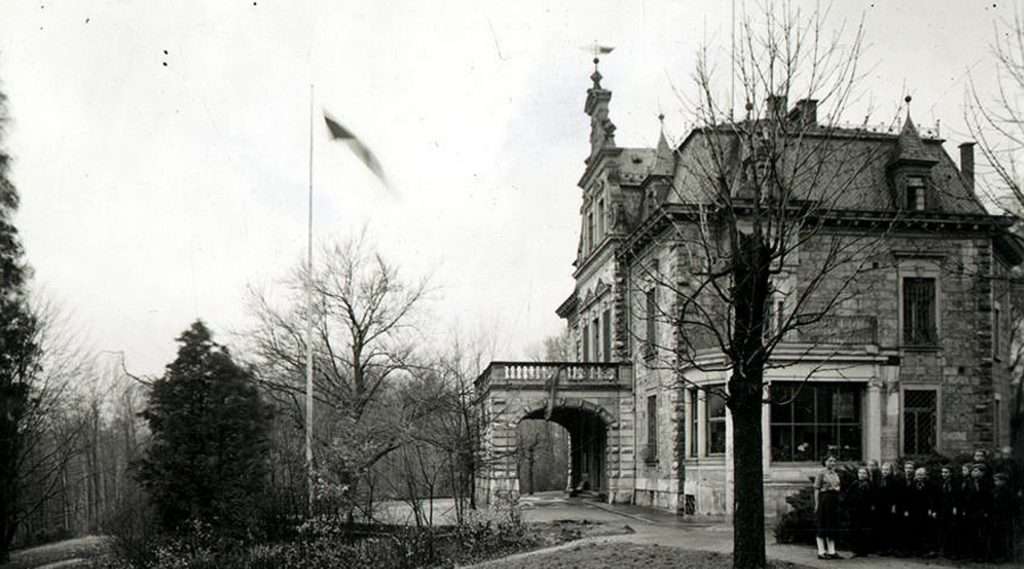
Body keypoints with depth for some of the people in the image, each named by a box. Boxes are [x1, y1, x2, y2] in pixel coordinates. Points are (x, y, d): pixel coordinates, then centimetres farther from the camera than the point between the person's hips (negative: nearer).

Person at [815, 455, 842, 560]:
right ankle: (821, 552, 0)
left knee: (833, 526, 7)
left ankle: (831, 551, 12)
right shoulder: (821, 473, -5)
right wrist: (817, 503, -13)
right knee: (823, 525, -3)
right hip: (824, 499, -7)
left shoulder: (836, 474, 16)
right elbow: (816, 489, -8)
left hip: (834, 500, 7)